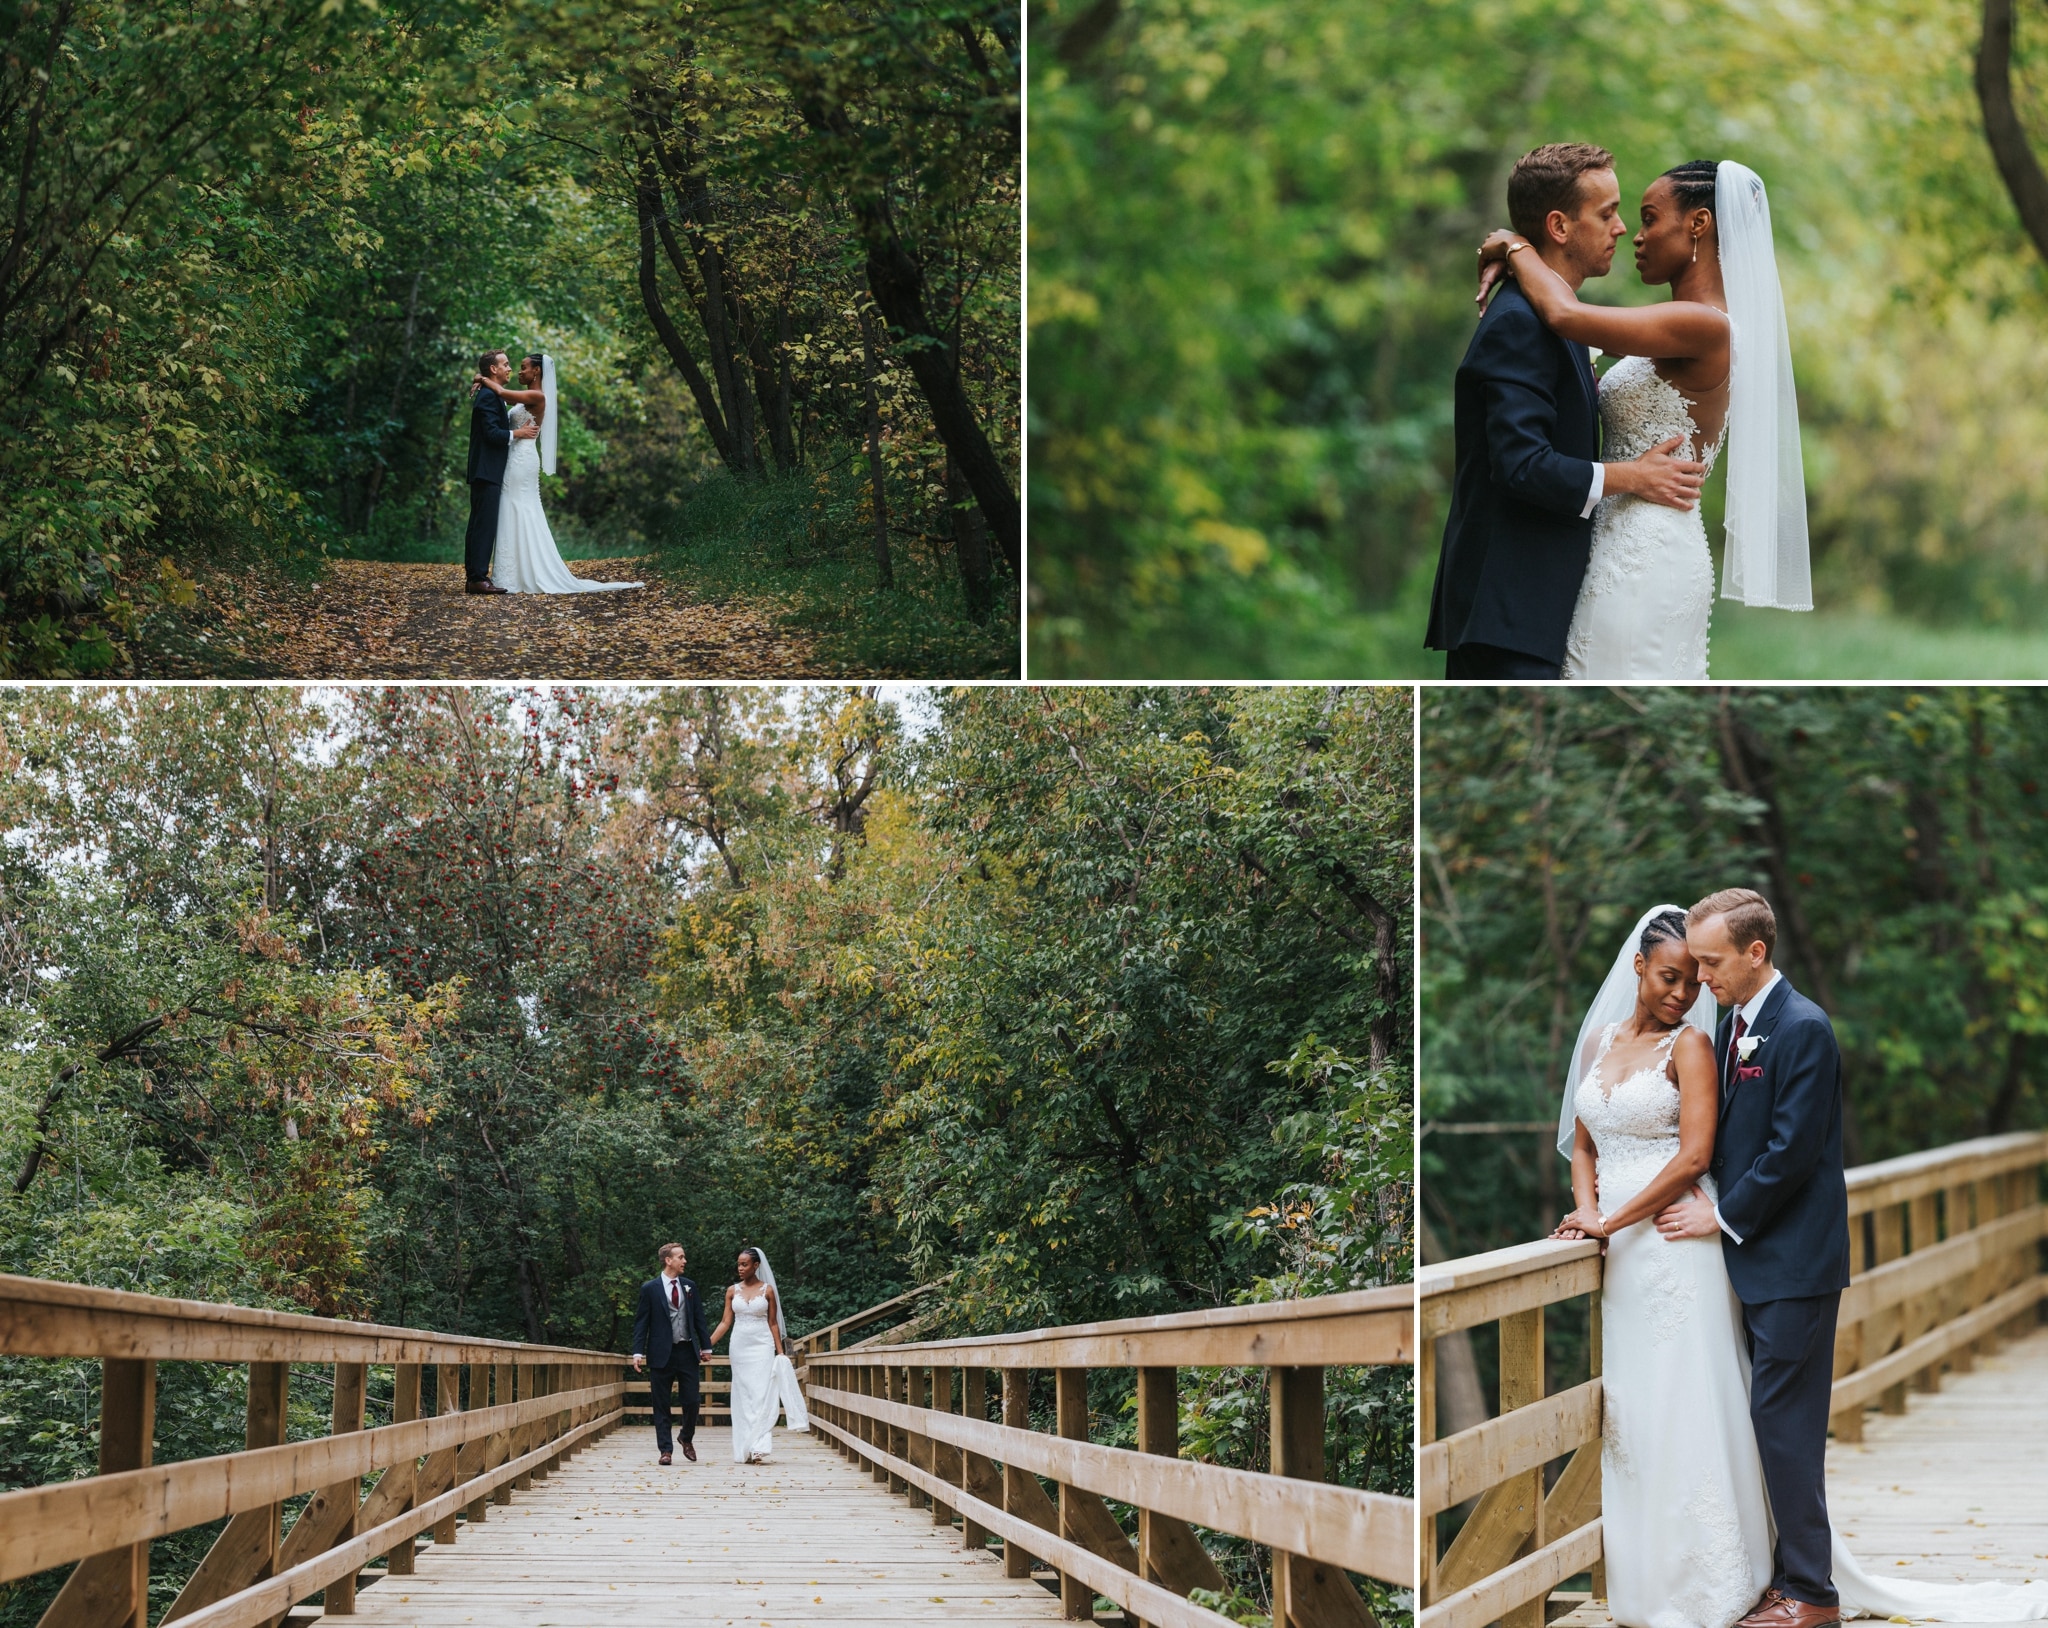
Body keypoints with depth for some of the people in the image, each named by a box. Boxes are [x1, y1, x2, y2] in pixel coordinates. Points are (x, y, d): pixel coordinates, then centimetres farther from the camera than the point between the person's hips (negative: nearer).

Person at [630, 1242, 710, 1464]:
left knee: (692, 1400, 1)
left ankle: (687, 1439, 26)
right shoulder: (650, 1288, -2)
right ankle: (666, 1450, 7)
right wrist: (638, 1352, -10)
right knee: (661, 1405, 2)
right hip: (662, 1353, -3)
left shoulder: (689, 1287, 9)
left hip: (687, 1352, 3)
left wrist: (705, 1346, 12)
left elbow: (699, 1318, 14)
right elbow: (641, 1322, -3)